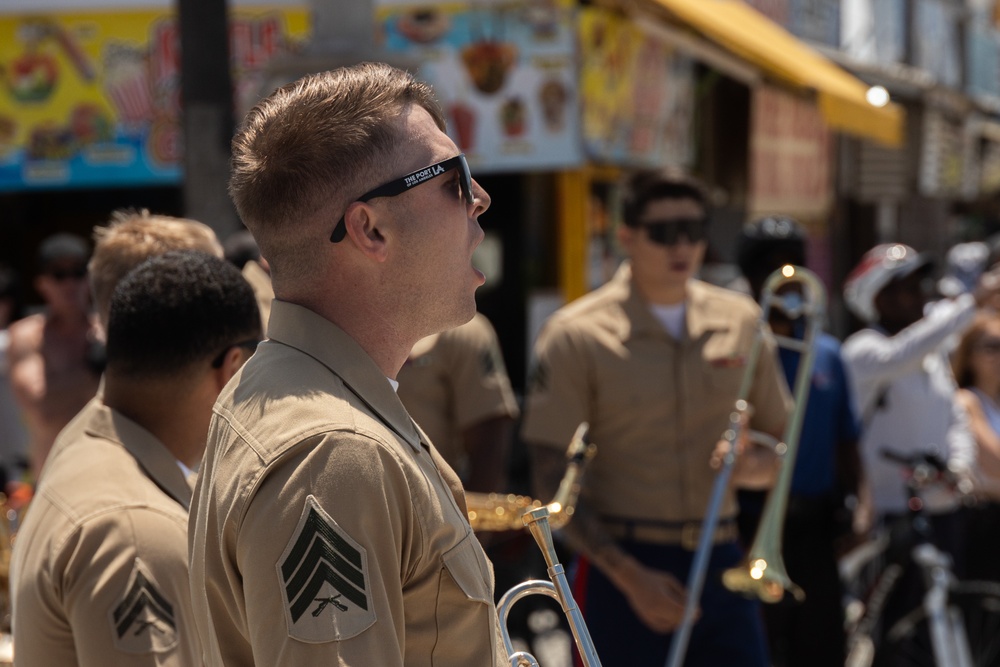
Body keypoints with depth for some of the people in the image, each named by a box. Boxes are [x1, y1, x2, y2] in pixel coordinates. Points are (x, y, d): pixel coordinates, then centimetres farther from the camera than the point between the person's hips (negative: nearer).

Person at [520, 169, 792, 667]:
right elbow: (553, 485, -7)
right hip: (621, 569, -3)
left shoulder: (740, 322, 7)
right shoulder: (576, 335, -4)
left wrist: (754, 464, -8)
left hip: (719, 566, 3)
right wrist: (630, 576, -14)